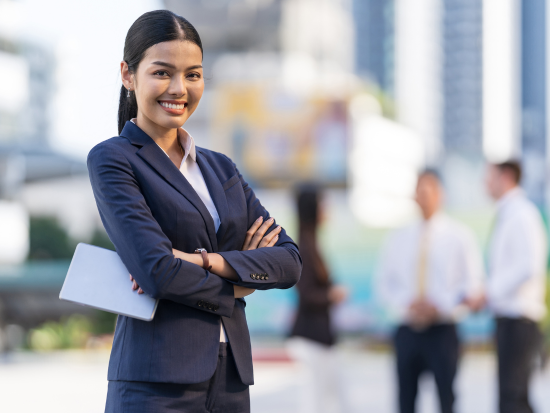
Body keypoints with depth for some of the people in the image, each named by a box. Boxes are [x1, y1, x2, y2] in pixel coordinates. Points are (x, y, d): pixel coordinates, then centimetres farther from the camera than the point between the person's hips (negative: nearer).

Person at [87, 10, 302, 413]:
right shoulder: (112, 160, -2)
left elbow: (290, 261, 5)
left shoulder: (221, 169, 16)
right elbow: (156, 271, -14)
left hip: (231, 380, 5)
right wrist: (237, 285, 0)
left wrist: (204, 260, -10)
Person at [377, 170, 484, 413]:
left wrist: (439, 305, -14)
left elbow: (473, 284, -1)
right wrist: (407, 304, -9)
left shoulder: (458, 235, 3)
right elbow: (385, 284, 11)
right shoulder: (398, 239, 11)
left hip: (442, 331, -3)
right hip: (407, 330, 3)